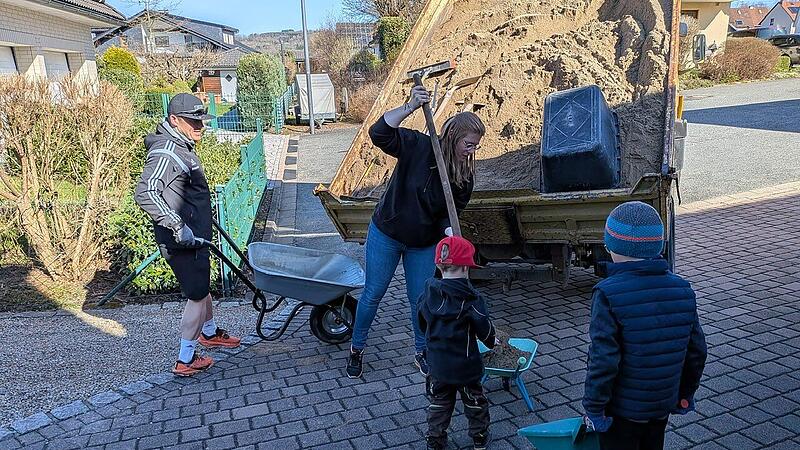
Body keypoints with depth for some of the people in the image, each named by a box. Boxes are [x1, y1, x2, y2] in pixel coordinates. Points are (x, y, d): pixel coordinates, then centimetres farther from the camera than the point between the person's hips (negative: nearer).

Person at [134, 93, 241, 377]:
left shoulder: (183, 147, 11)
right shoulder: (166, 153, -23)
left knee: (202, 286, 25)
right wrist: (177, 226, -35)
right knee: (197, 295, 0)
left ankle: (209, 332, 47)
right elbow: (145, 194, -34)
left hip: (194, 236, 10)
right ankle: (186, 360, 12)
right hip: (183, 241, -10)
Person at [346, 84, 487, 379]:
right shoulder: (418, 147, -21)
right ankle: (357, 349, 29)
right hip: (386, 234, -3)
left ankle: (421, 352, 34)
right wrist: (410, 107, -45)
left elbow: (450, 214, -5)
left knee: (420, 299, 10)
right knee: (373, 293, 8)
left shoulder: (465, 177, -9)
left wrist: (450, 233, -27)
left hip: (424, 244, 3)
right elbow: (378, 133, -34)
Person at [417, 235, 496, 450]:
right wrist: (492, 341, 8)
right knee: (474, 400, 19)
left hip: (437, 362, 3)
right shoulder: (470, 298, -19)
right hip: (465, 363, -3)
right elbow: (484, 327, -14)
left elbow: (422, 324, 4)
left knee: (439, 401, 19)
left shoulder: (428, 294, -8)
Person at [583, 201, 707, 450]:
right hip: (663, 406, 6)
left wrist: (594, 408, -11)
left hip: (621, 410, -5)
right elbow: (697, 350, 4)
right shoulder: (683, 289, -4)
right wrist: (686, 394, 18)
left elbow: (603, 360, -23)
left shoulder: (608, 295, -23)